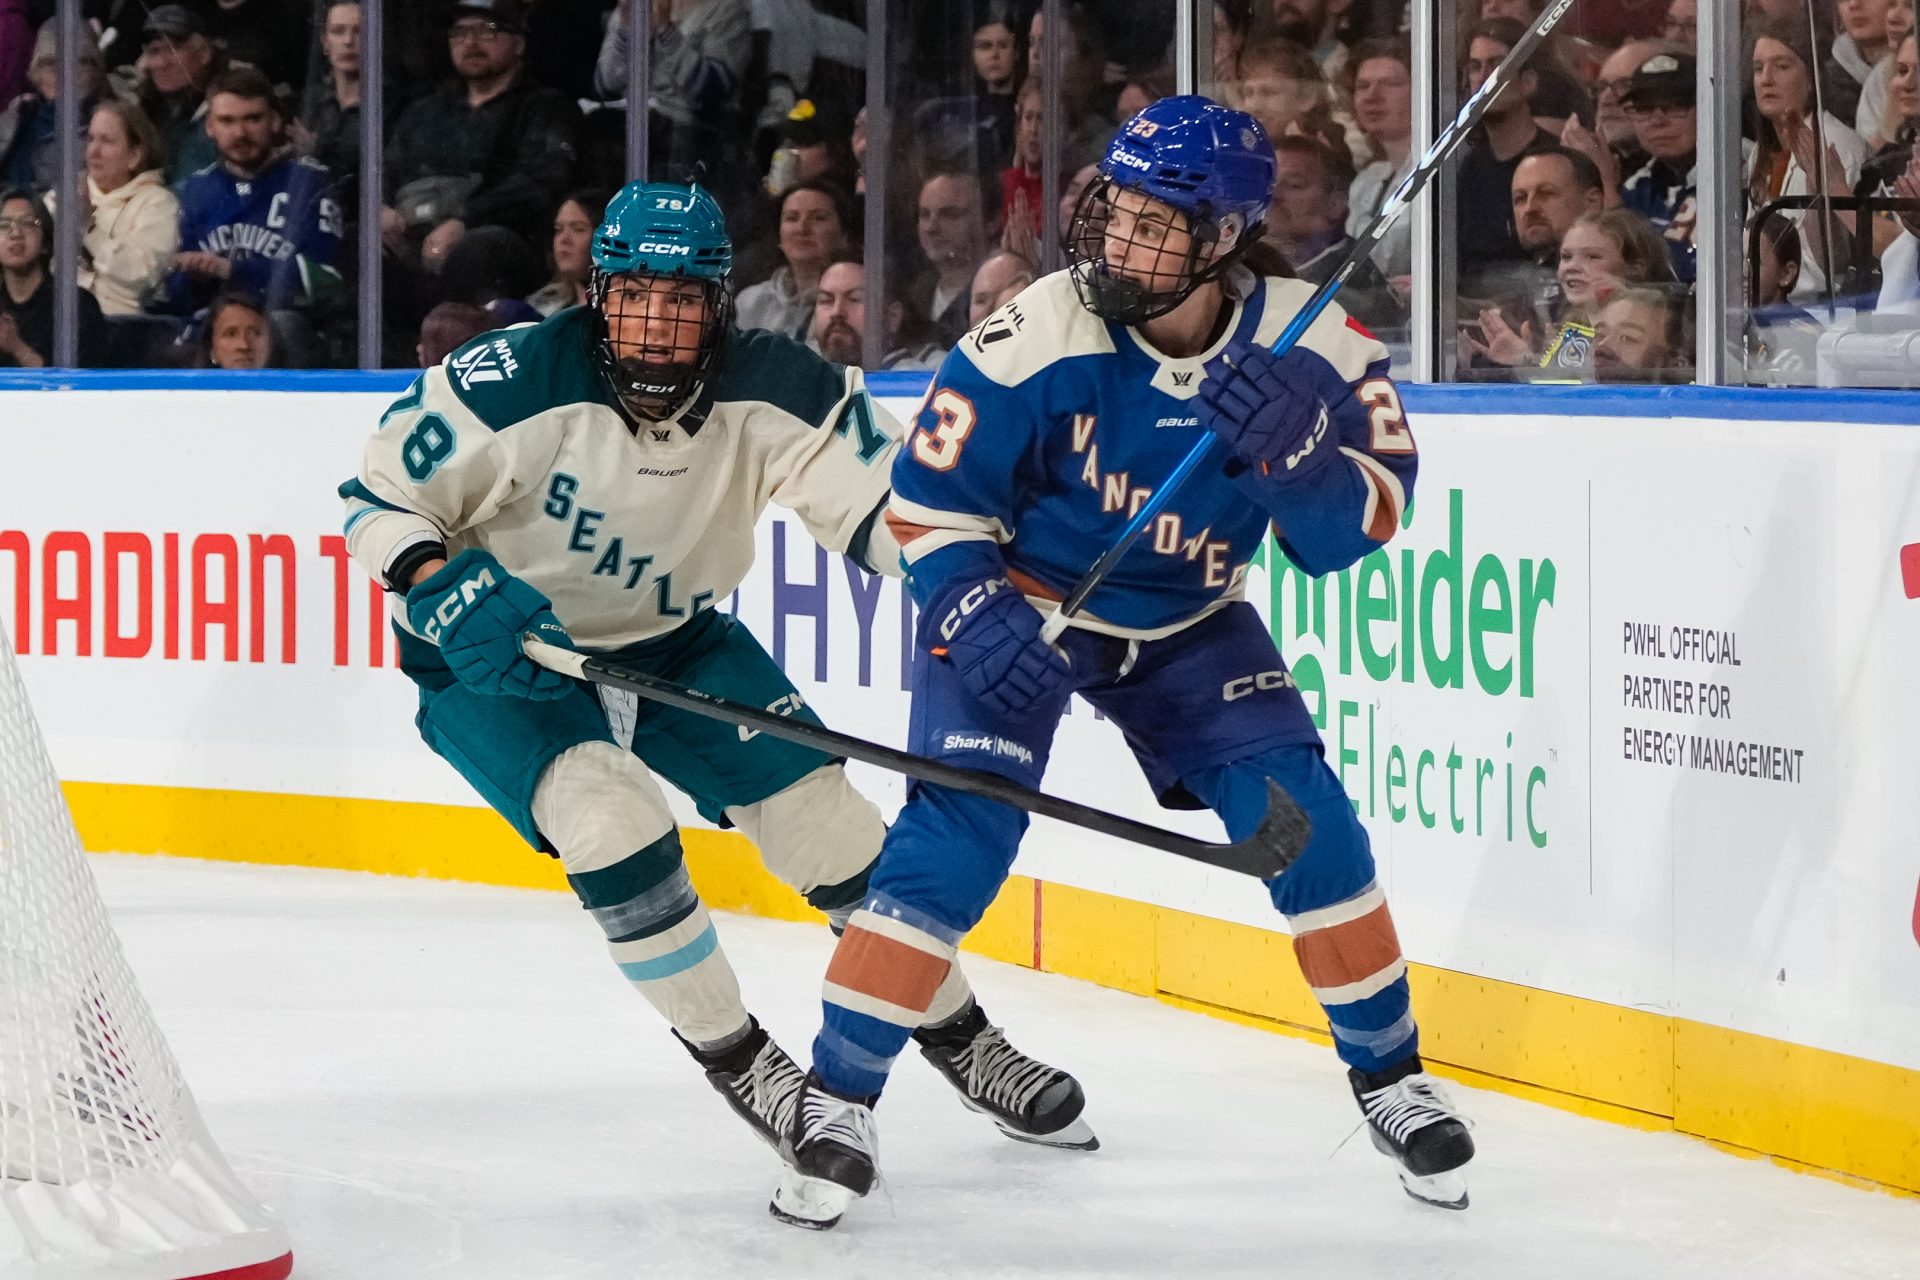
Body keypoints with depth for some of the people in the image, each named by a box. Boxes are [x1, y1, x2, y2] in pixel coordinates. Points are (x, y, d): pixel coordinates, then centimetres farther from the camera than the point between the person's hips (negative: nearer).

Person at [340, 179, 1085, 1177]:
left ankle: (959, 1036, 14)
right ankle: (735, 1060, -8)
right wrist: (444, 589, -36)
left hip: (672, 642, 4)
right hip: (494, 651, -3)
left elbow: (885, 499, -15)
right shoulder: (512, 384, -28)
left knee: (818, 808, -6)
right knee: (612, 823, -27)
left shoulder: (771, 391, -20)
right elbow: (379, 496, -19)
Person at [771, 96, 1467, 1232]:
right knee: (961, 830, -20)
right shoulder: (1038, 339, -27)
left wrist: (1295, 449, -39)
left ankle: (1389, 1074, 11)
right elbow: (929, 496, -17)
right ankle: (838, 1097, -11)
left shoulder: (1308, 347, -20)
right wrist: (973, 613, -31)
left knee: (1299, 814, -8)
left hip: (1188, 623, 3)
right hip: (1013, 598, -3)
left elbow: (1355, 527, -20)